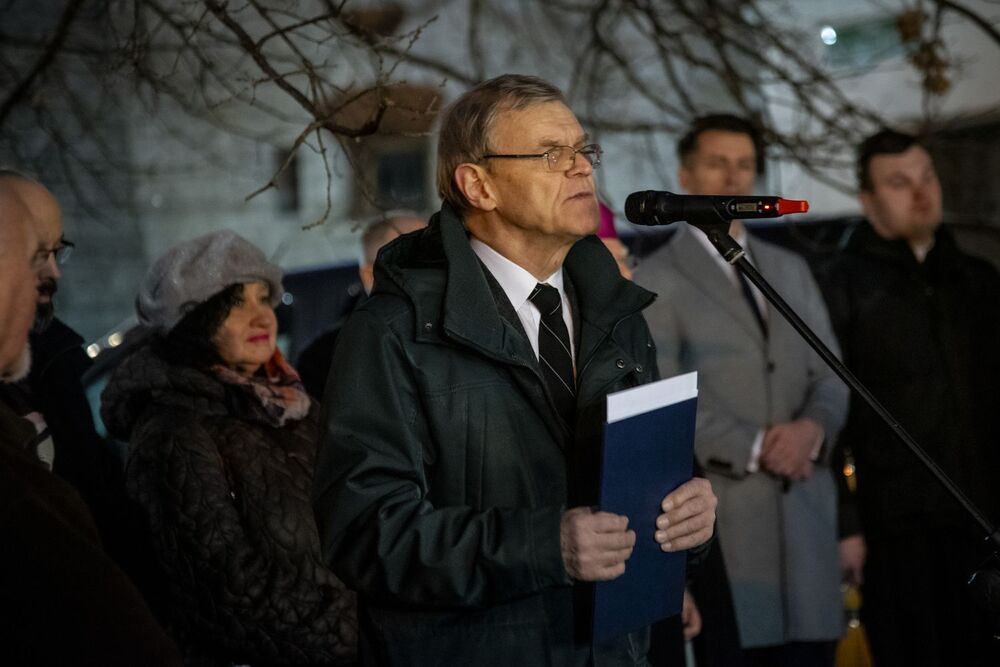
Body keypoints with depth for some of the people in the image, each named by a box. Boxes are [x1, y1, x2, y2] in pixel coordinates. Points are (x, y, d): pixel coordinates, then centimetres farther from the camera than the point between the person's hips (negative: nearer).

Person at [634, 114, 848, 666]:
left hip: (805, 506, 5)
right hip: (719, 509, -5)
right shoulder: (656, 280, 2)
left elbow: (828, 374, 15)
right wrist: (754, 448, -13)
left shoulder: (791, 270, 20)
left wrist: (813, 427, -7)